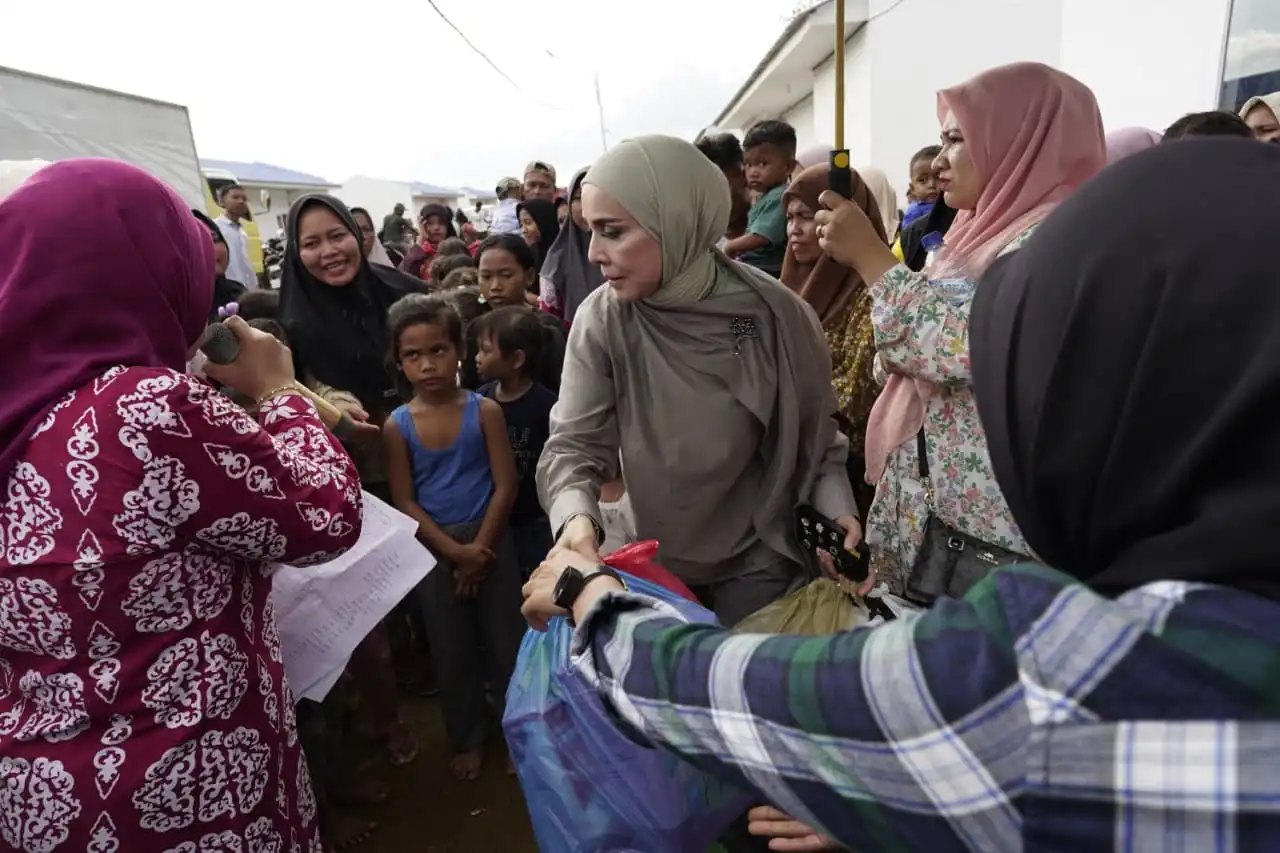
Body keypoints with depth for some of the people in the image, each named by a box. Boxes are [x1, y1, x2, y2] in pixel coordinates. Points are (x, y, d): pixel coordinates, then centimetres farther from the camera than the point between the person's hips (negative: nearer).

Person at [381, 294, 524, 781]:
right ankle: (468, 738, 32)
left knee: (505, 638, 10)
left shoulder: (485, 411, -8)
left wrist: (479, 548, -14)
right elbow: (404, 503, -7)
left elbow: (505, 486, -10)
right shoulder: (397, 426, -5)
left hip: (490, 541, -1)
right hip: (432, 551, 1)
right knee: (451, 650, 14)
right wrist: (454, 551, -14)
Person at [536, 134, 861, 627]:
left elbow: (815, 435, -4)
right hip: (651, 563, 2)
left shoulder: (776, 315, -18)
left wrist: (837, 510, -20)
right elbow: (574, 443, -15)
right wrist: (576, 516, -33)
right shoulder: (601, 319, -16)